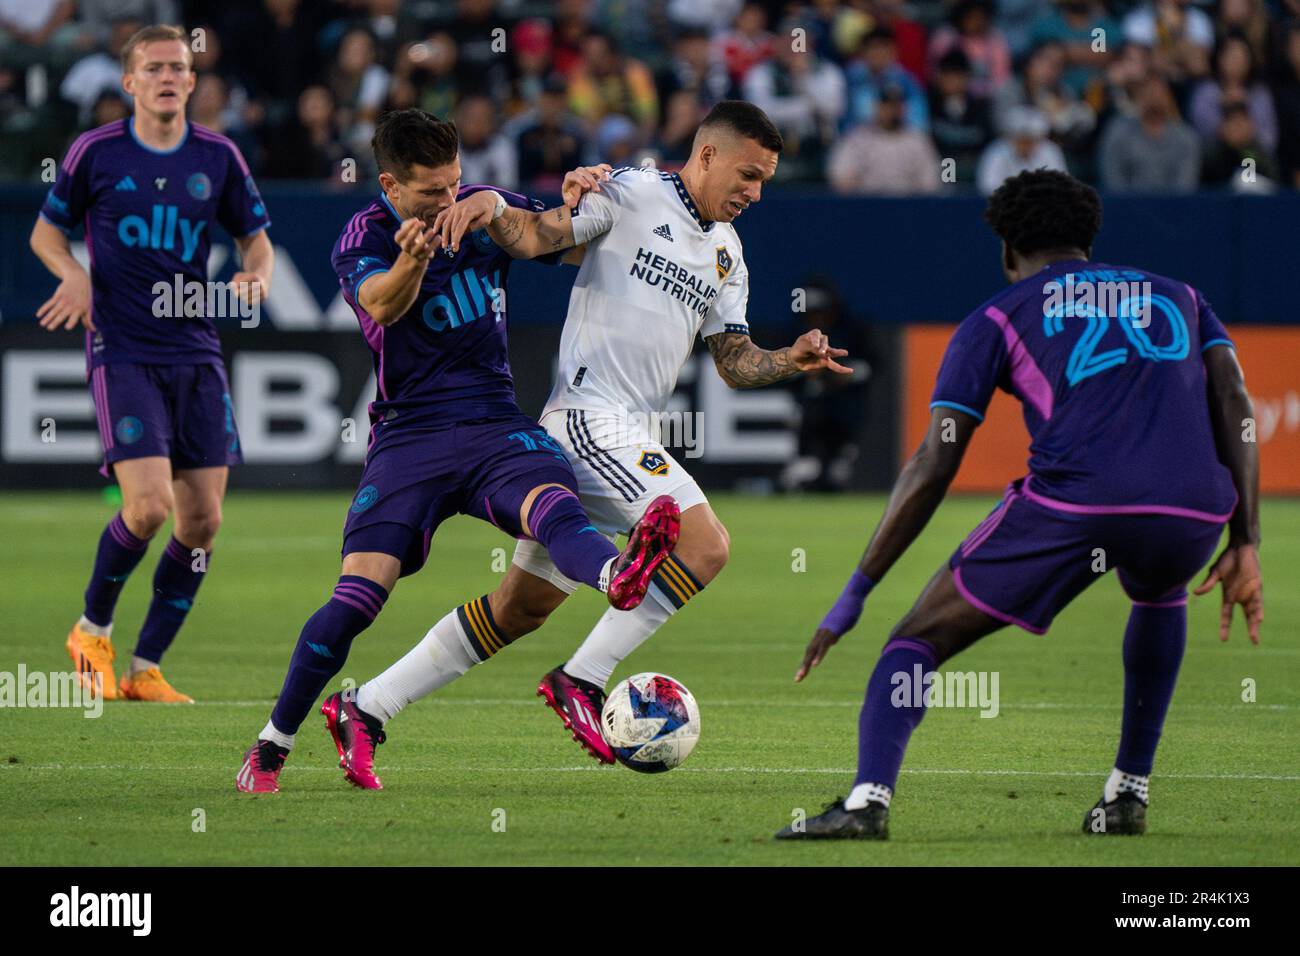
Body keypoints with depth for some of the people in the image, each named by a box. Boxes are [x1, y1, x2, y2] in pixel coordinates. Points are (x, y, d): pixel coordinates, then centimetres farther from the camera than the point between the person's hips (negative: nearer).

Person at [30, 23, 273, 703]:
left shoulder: (218, 157, 5)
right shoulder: (95, 152, -2)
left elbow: (256, 238, 15)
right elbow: (46, 232, 9)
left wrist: (257, 277, -7)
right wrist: (74, 275, -11)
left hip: (196, 353, 4)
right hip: (122, 353, -4)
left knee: (202, 521, -1)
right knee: (149, 505, -18)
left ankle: (145, 668, 12)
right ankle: (92, 629, 8)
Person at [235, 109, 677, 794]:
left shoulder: (485, 209, 8)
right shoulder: (363, 237, -4)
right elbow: (381, 303, -25)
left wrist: (576, 203, -7)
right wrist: (410, 261, -49)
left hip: (494, 423, 2)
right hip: (408, 434, -2)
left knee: (552, 505, -32)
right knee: (359, 594, -15)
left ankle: (617, 576, -67)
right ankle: (270, 747, 1)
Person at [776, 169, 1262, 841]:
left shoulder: (997, 319, 20)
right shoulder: (1179, 299, 31)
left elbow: (933, 465, 12)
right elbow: (1235, 407, 15)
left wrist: (854, 595, 13)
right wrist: (1244, 545, 11)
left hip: (1070, 502, -3)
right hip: (1194, 505, 3)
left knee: (917, 641, 9)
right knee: (1159, 597, 40)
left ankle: (867, 798, -16)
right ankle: (1128, 793, 33)